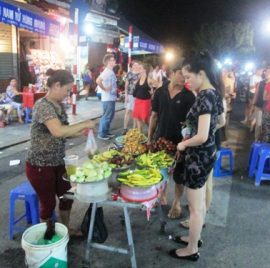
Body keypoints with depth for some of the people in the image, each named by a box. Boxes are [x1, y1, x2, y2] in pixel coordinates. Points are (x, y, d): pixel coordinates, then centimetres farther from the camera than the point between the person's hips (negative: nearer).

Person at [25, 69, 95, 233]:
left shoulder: (60, 105, 4)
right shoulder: (43, 106, -23)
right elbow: (58, 131, -39)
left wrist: (81, 132, -3)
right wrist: (84, 124, -26)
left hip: (58, 162, 8)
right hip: (40, 166, -8)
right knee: (49, 203, 8)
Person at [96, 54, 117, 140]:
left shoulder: (111, 71, 13)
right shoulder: (106, 71, -17)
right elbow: (98, 80, -31)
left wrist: (115, 90, 11)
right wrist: (104, 89, -21)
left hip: (112, 98, 9)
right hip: (108, 99, -9)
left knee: (110, 116, 16)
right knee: (106, 116, -2)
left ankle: (106, 132, 26)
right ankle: (101, 134, 7)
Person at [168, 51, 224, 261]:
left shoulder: (205, 96, -23)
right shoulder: (212, 93, 6)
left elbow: (201, 137, -27)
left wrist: (183, 144, -10)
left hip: (199, 155, -10)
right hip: (207, 153, 10)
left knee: (195, 206, 7)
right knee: (199, 202, 23)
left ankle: (192, 250, 25)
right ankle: (195, 238, 41)